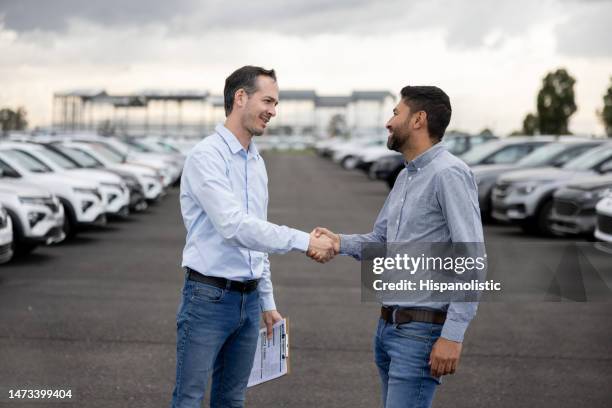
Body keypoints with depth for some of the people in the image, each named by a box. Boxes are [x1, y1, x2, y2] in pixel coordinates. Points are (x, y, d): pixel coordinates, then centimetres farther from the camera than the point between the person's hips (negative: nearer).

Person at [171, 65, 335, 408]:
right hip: (209, 298, -8)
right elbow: (235, 227, -26)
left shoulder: (257, 162, 13)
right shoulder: (206, 157, -14)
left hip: (248, 300, 8)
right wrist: (304, 241, -25)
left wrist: (267, 301, 19)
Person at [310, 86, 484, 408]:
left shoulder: (449, 174, -15)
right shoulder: (405, 177, 14)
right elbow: (379, 241, 18)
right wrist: (339, 242, -3)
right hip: (388, 326, 9)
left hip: (422, 330, -9)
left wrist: (453, 334, -23)